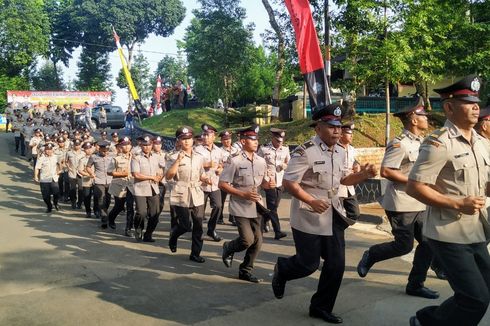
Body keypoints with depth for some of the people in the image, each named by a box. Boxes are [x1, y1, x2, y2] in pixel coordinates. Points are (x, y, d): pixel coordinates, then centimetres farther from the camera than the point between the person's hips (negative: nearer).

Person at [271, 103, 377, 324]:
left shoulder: (339, 153, 7)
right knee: (308, 264, 2)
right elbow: (288, 182, -19)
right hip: (308, 217, -7)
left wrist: (364, 174, 0)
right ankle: (281, 270, 36)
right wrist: (311, 201, -29)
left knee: (336, 264, 7)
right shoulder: (305, 152, -18)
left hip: (332, 216, 7)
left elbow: (343, 179, 19)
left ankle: (321, 307, 25)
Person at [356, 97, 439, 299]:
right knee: (404, 245, -3)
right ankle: (370, 256, 22)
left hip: (419, 204, 9)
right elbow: (386, 171, -22)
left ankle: (415, 285, 18)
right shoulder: (400, 144, -15)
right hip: (401, 205, -9)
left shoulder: (420, 142, 13)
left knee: (428, 242, 7)